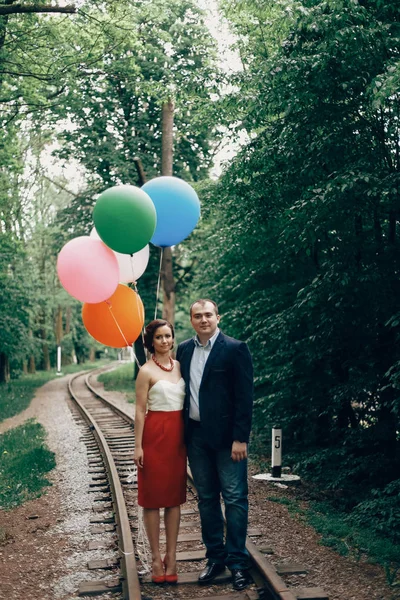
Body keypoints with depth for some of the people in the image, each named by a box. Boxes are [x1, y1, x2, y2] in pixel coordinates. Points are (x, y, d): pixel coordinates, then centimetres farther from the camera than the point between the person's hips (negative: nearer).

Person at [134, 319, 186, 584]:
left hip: (178, 434, 5)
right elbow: (140, 410, -6)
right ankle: (156, 557, 11)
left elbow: (187, 402, 13)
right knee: (153, 496, 3)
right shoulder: (147, 371, -6)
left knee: (175, 495, 7)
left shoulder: (180, 366, 8)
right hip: (155, 434, -5)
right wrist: (138, 445, -10)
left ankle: (171, 556, 14)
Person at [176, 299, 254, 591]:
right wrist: (181, 433, 8)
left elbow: (244, 396, -10)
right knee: (206, 499, 12)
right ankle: (215, 557, 23)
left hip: (226, 436, -5)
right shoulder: (184, 350, 8)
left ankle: (238, 561, 8)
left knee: (235, 498, -1)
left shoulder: (235, 349, -8)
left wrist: (240, 438, -15)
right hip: (196, 435, 5)